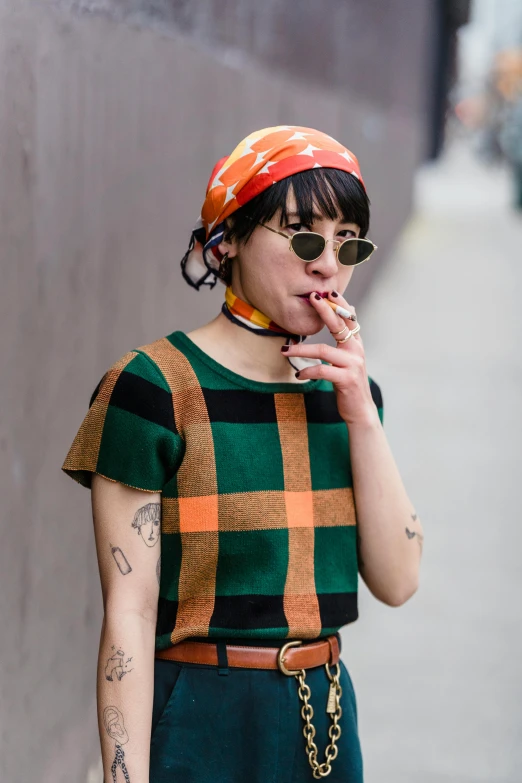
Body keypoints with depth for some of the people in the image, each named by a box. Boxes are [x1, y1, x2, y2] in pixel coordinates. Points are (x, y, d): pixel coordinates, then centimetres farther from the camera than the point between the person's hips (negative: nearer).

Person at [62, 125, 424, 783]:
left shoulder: (342, 390, 6)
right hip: (199, 725, -6)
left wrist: (361, 414, -9)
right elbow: (129, 614, -15)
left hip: (327, 718, 6)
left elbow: (396, 581, -1)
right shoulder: (154, 389, -12)